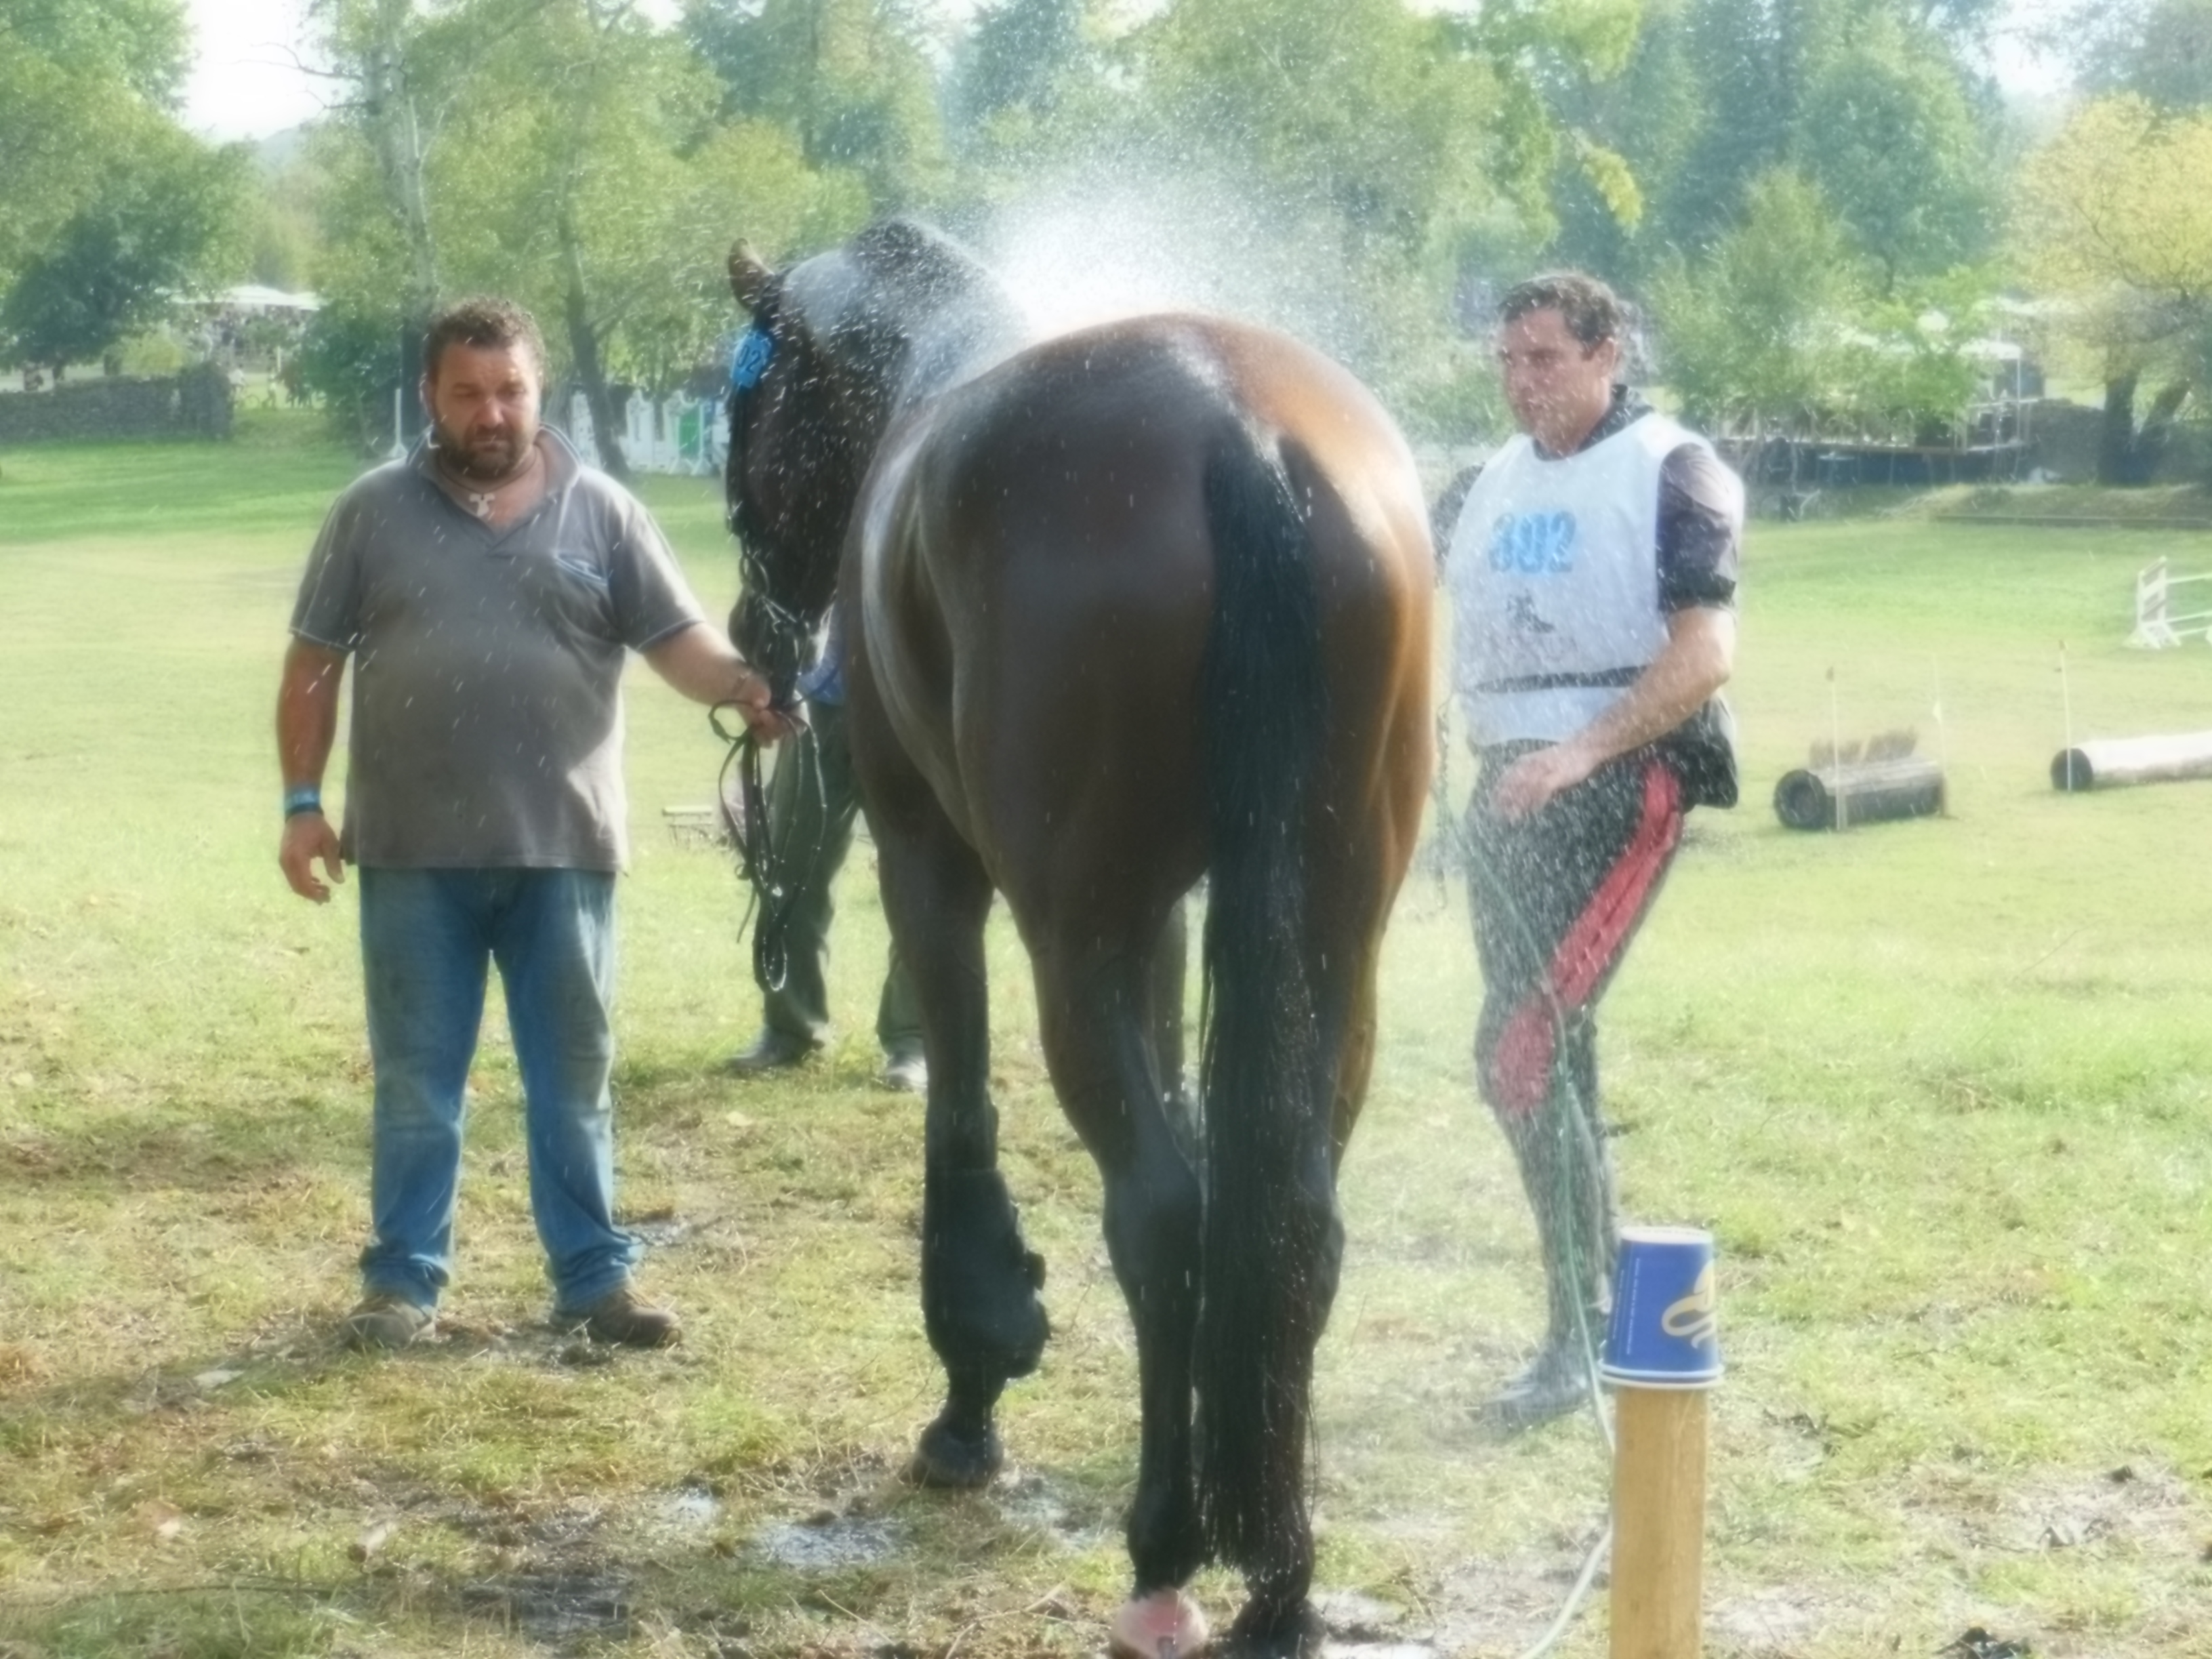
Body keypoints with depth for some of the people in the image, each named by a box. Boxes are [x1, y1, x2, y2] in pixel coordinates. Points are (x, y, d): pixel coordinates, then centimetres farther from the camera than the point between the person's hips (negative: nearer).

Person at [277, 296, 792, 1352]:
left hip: (562, 849, 1)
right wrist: (302, 802, -1)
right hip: (413, 854, 0)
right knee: (416, 1080, 8)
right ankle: (403, 1278, 17)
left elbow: (679, 641, -2)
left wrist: (742, 688, -23)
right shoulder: (374, 512, 1)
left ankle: (593, 1275, 19)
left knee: (572, 1079, 10)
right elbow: (314, 665, 5)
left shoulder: (601, 513, 2)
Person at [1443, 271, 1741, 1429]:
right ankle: (1606, 1292, 24)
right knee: (1547, 1052, 11)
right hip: (1507, 784, 7)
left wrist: (1580, 753, -26)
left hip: (1622, 782, -7)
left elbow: (1705, 653, -16)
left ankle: (1577, 1336, -7)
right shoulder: (1497, 482, 14)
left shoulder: (1671, 472, -7)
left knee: (1521, 1051, -15)